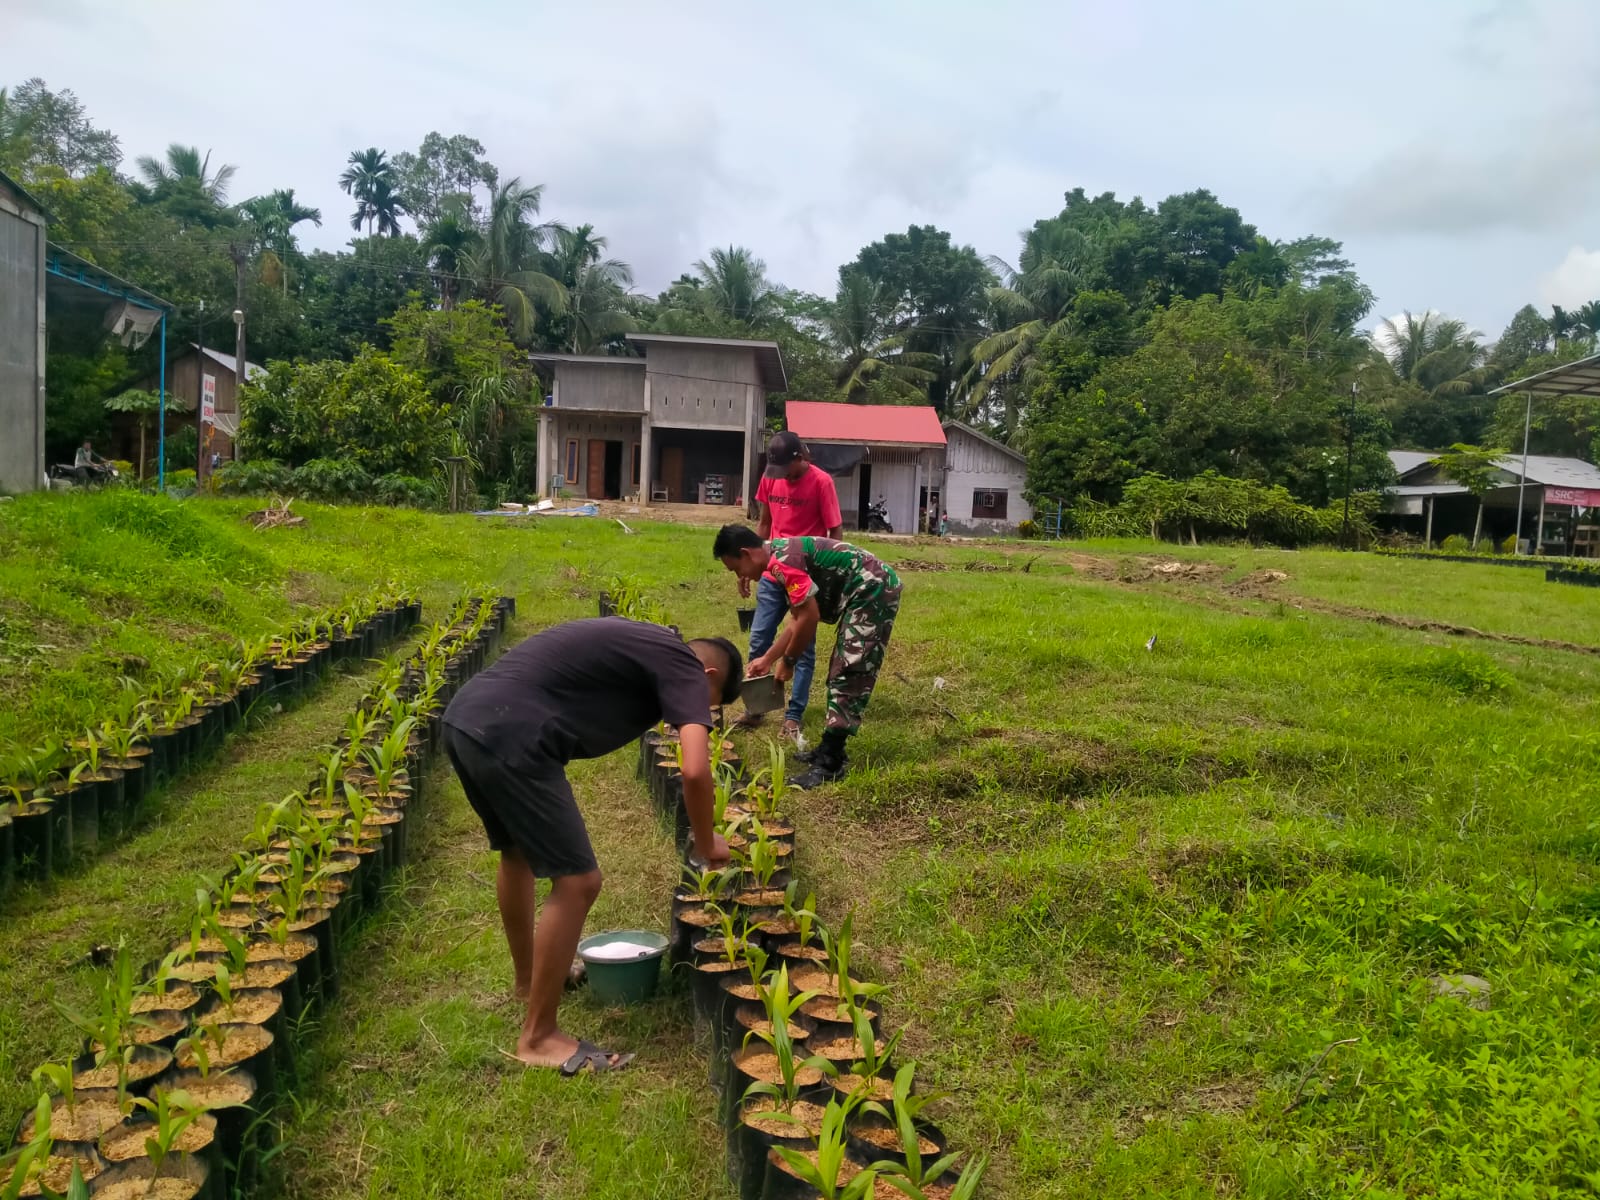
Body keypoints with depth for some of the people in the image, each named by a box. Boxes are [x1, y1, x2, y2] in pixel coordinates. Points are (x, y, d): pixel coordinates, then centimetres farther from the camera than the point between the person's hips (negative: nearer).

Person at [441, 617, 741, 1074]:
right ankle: (539, 1037, 11)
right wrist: (706, 844, 5)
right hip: (509, 738, -10)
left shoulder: (641, 643, 26)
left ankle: (529, 978, 47)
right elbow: (695, 771, -12)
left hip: (464, 718, 10)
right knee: (577, 881, -1)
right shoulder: (685, 666, 1)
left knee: (517, 852, 28)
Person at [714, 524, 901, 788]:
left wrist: (787, 661, -6)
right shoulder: (782, 556, 13)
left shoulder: (781, 561, -19)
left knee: (849, 676, -10)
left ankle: (830, 764, -8)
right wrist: (766, 660, 22)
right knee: (841, 674, 15)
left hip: (873, 592, -11)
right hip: (870, 593, 11)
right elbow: (798, 619, 19)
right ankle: (830, 751, 23)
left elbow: (810, 617, -20)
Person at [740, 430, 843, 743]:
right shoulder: (771, 478, 4)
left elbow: (835, 535, -10)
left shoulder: (821, 482, -12)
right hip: (772, 575, 5)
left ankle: (793, 717, 9)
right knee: (758, 643, 7)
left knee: (803, 649, 3)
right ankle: (754, 708, 19)